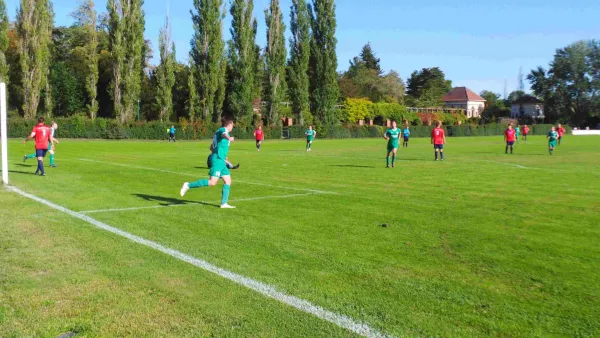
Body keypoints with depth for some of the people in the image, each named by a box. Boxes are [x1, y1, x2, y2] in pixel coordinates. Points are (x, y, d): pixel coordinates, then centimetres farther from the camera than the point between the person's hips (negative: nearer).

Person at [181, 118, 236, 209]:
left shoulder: (218, 131, 24)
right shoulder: (223, 129, -4)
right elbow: (223, 134, -32)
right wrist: (229, 138, -55)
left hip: (221, 160, 11)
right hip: (218, 159, -11)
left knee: (228, 181, 7)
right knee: (212, 182, -16)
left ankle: (224, 204, 8)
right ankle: (189, 185, -9)